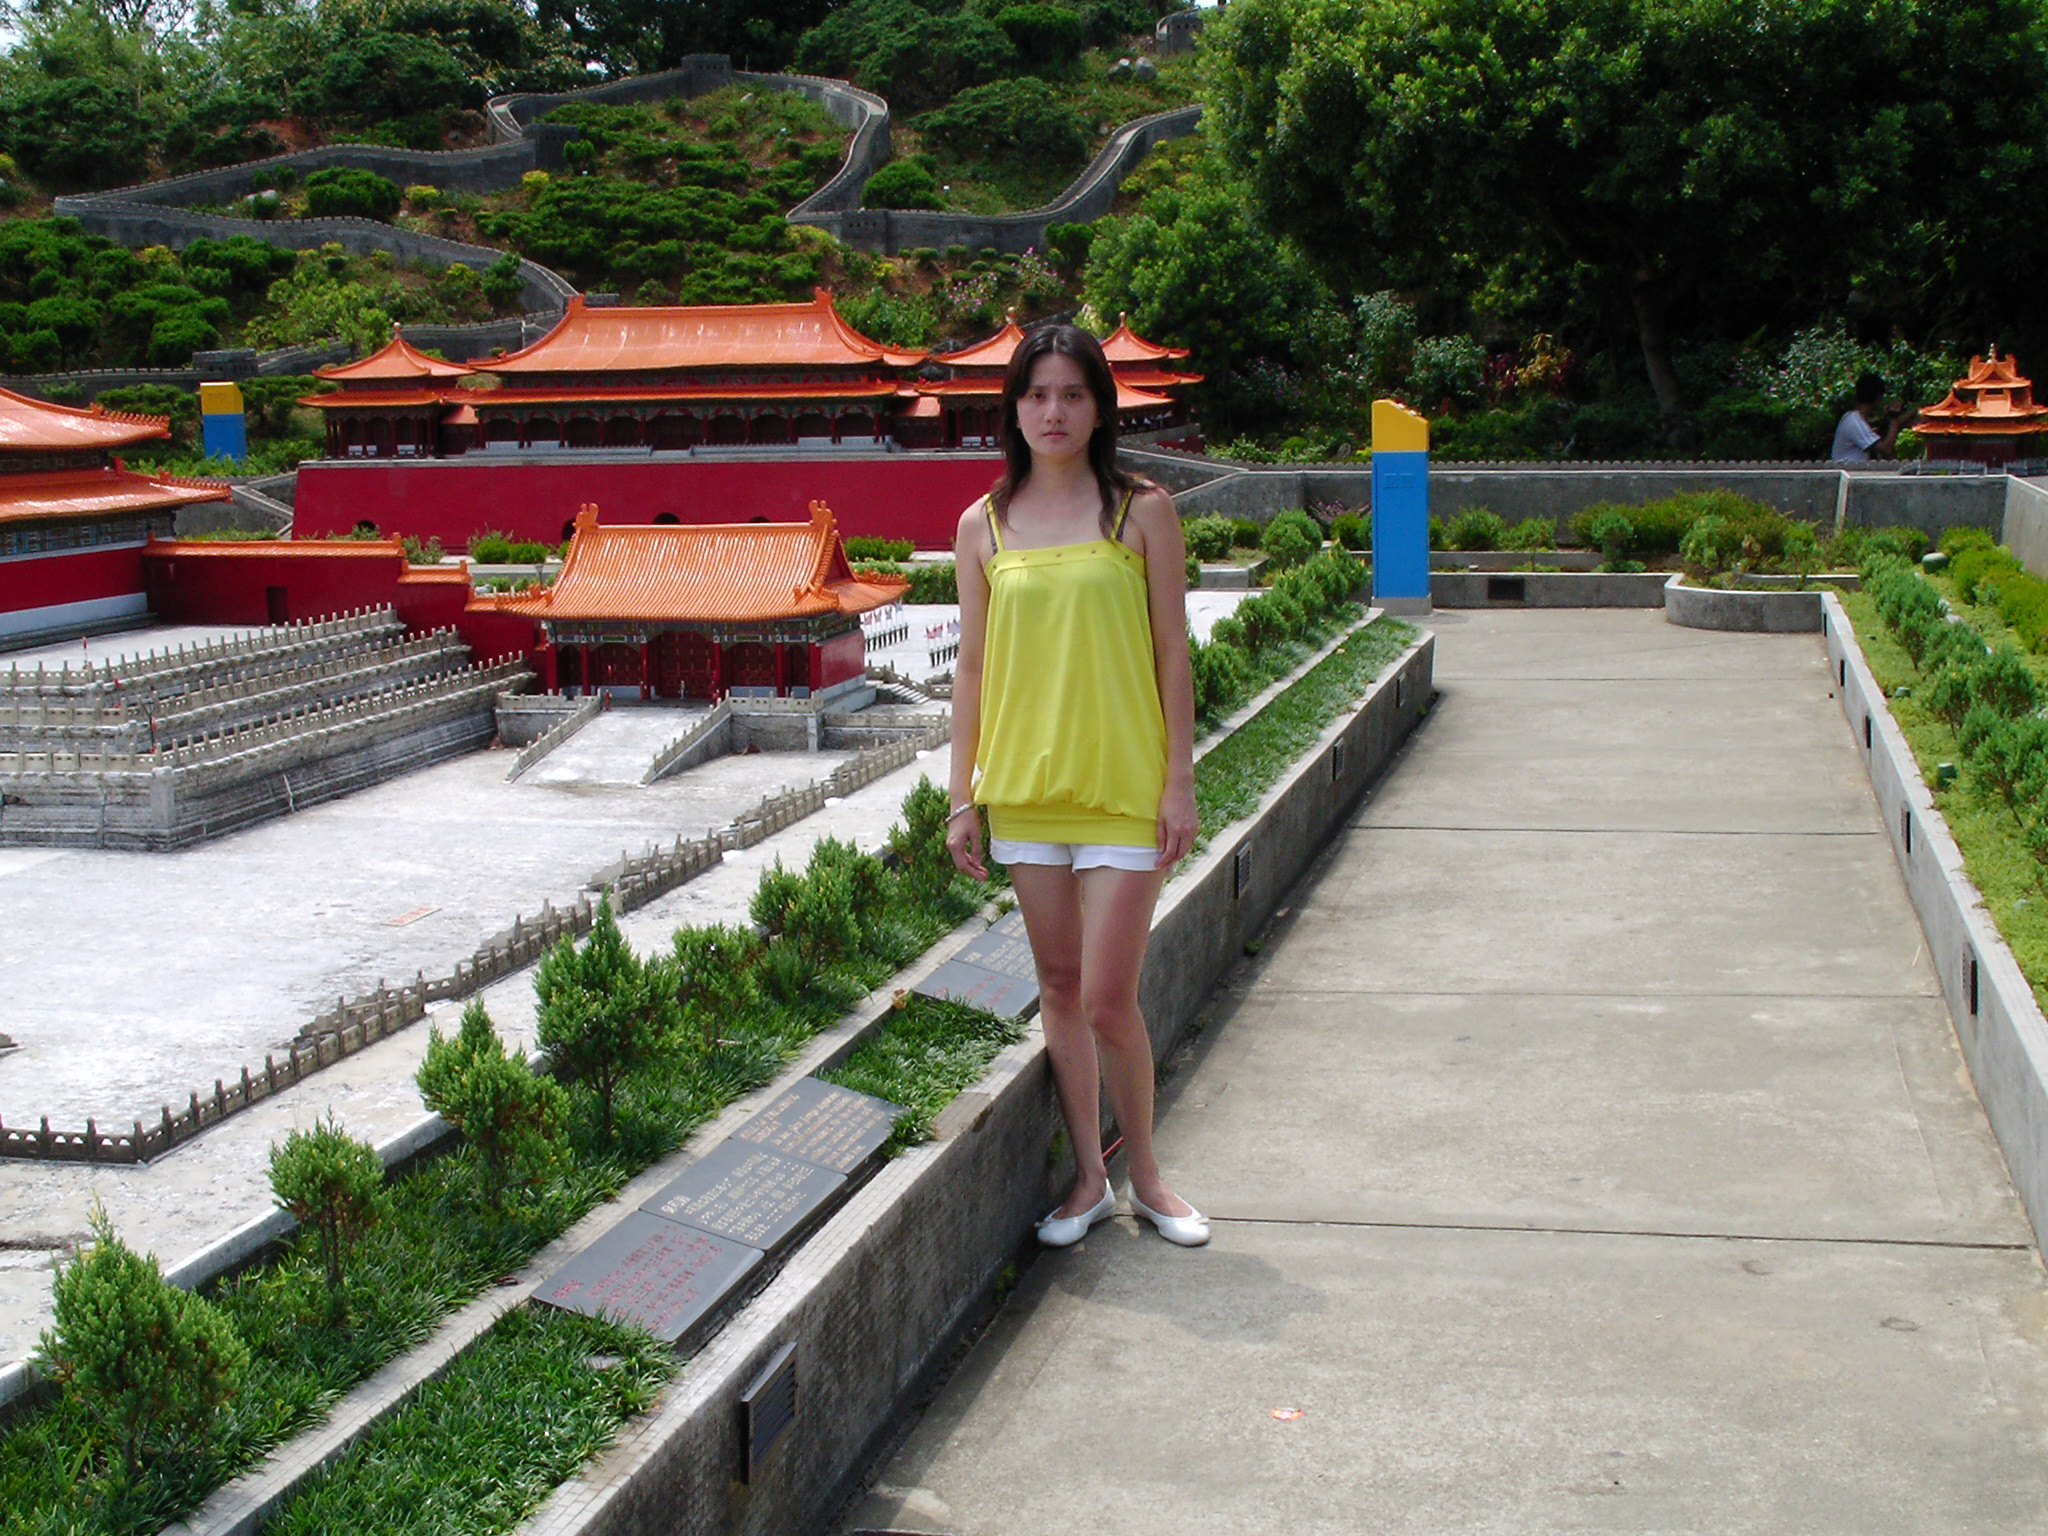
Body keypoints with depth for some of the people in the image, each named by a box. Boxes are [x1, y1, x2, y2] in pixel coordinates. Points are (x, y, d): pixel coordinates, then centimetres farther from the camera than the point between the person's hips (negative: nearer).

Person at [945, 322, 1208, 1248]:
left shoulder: (1142, 511, -1)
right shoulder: (984, 527, 5)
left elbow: (1171, 656, 0)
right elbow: (971, 666, 8)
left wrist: (1180, 782, -3)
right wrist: (962, 798, 6)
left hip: (1123, 788, -3)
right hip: (1024, 787, 3)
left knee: (1108, 999, -4)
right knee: (1058, 988, 10)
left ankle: (1143, 1174, 18)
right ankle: (1090, 1177, 24)